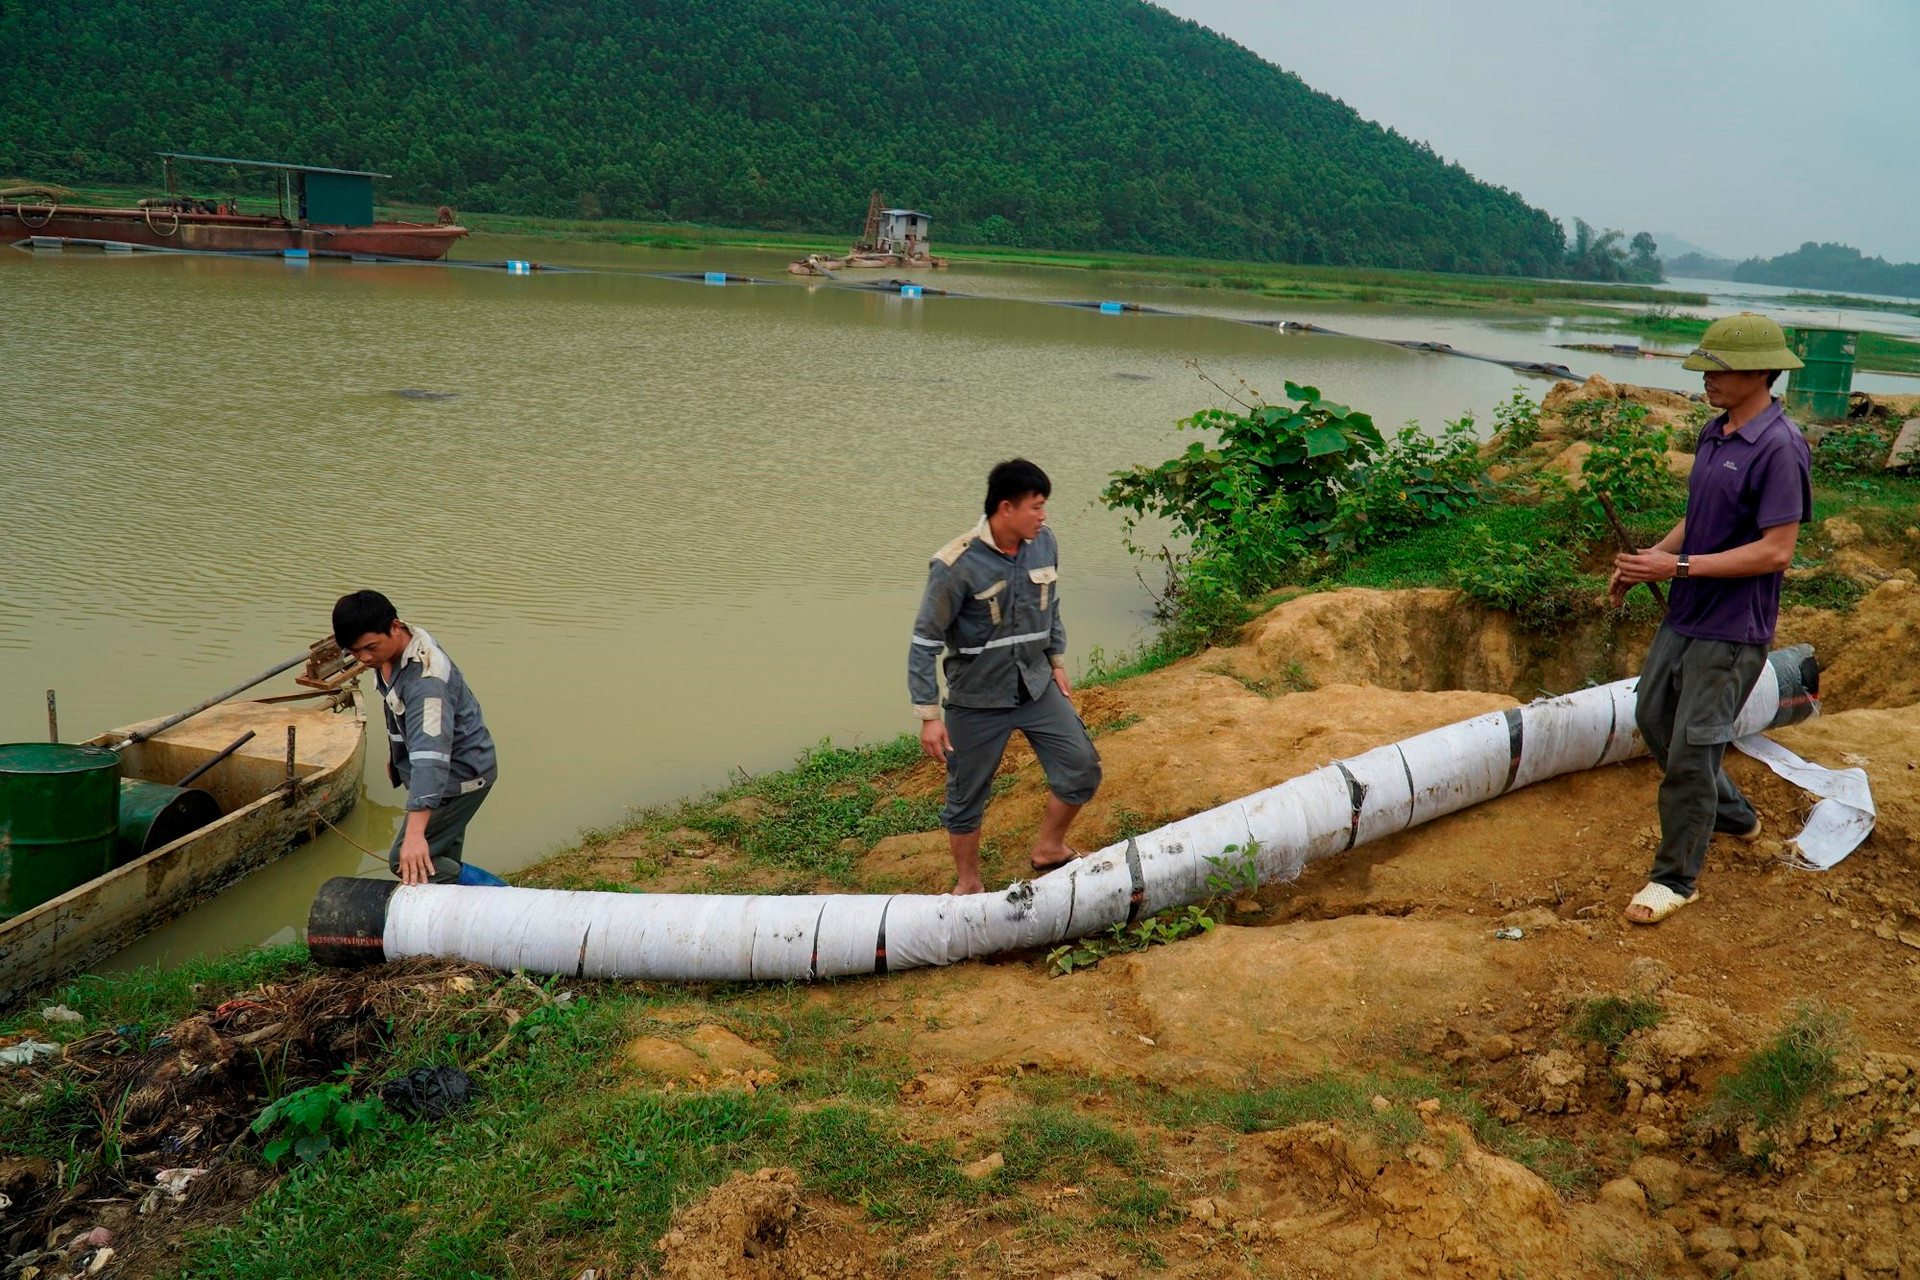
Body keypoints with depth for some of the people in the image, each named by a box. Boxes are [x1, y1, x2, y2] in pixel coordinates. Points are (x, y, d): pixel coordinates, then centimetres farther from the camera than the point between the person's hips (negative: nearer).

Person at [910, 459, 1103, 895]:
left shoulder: (1044, 542, -6)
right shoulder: (955, 565, -23)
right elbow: (925, 643, -16)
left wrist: (1057, 662, 16)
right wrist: (928, 716, -17)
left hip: (1037, 686, 5)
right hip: (977, 699, -5)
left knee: (1082, 769, 4)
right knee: (967, 797, 9)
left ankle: (1048, 848, 29)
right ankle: (968, 884, 32)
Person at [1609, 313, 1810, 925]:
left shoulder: (1779, 448, -20)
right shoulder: (1713, 434, 7)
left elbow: (1776, 551, -23)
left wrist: (1677, 566, -23)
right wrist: (1645, 561, 3)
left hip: (1731, 630, -9)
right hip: (1685, 615, 9)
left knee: (1690, 750, -3)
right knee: (1653, 716, 20)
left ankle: (1677, 878, 12)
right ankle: (1733, 815, 40)